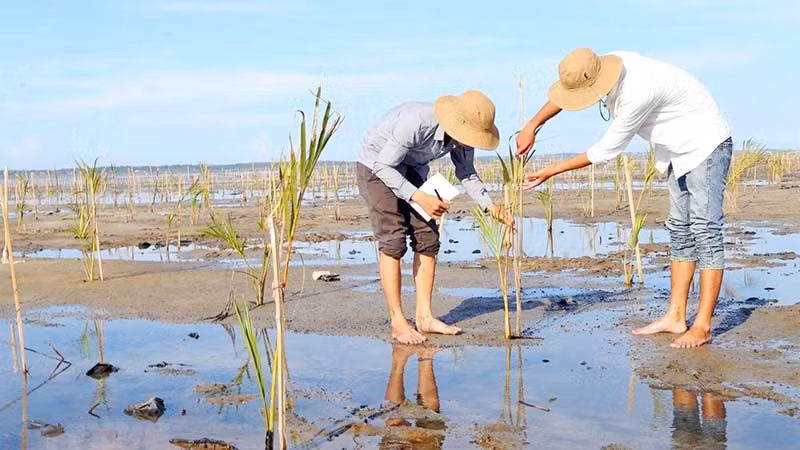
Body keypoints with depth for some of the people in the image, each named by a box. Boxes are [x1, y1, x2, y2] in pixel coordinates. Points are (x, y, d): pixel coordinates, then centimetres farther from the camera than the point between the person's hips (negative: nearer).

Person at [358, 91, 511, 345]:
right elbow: (384, 166, -29)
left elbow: (466, 173, 3)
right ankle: (398, 323, -11)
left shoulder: (463, 133, -14)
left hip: (411, 170, 7)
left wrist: (490, 206, -10)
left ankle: (424, 317, 2)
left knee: (427, 239, -2)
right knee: (393, 241, -15)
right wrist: (419, 198, -34)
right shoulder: (417, 123, -37)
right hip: (377, 167, -7)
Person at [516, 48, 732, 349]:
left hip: (706, 144, -10)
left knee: (705, 230, -11)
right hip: (680, 150, 10)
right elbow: (565, 91, 10)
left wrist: (551, 172, -19)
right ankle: (675, 317, 13)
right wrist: (531, 126, 4)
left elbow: (606, 151, -25)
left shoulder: (636, 94, -35)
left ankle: (702, 326, -11)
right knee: (679, 230, 9)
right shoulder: (603, 68, -10)